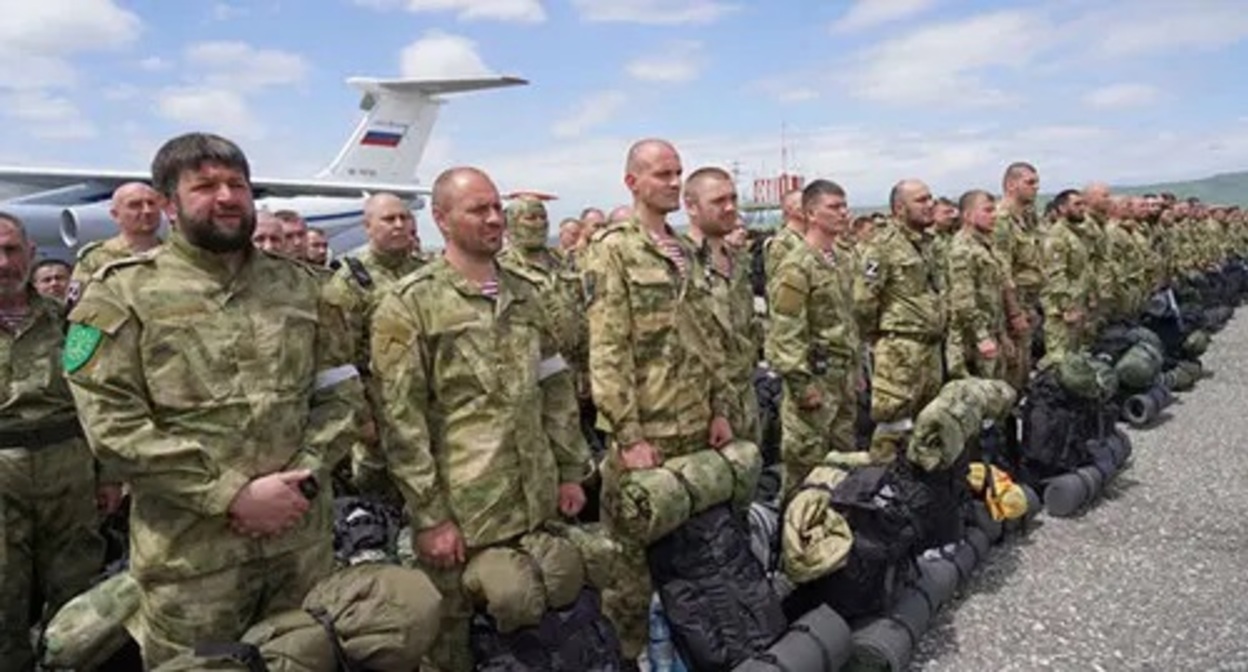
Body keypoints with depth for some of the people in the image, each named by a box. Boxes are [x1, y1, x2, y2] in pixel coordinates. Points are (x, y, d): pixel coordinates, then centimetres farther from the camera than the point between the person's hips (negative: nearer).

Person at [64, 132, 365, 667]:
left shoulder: (298, 285, 6)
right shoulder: (123, 292, -6)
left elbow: (341, 392, 6)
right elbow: (112, 425, -13)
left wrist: (301, 478, -10)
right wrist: (232, 495, -17)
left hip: (304, 539, 4)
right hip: (192, 552, -3)